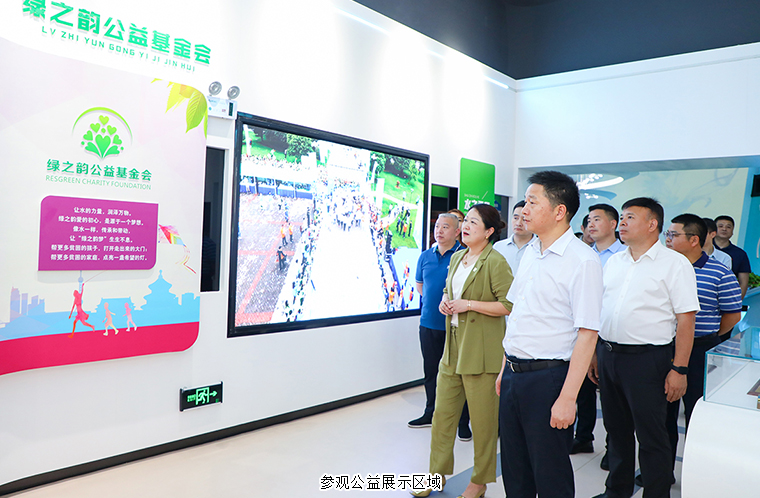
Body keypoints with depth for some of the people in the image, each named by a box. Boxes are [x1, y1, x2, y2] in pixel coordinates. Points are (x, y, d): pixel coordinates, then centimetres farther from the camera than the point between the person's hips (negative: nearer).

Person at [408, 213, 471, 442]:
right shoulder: (425, 256, 10)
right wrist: (432, 299, 12)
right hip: (429, 323, 5)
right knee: (431, 371, 15)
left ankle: (463, 421, 13)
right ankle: (431, 413, 31)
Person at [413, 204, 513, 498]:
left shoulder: (495, 261, -12)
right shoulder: (456, 258, 12)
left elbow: (509, 305, -18)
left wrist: (469, 304, -18)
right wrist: (445, 301, 5)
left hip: (481, 350, -7)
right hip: (453, 346, 7)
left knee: (482, 419, 6)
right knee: (442, 413, 12)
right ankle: (437, 474, 28)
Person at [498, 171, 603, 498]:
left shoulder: (582, 260, -15)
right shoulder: (530, 252, 9)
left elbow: (587, 334, -18)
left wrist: (568, 397, -20)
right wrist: (505, 369, 16)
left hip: (548, 376, -7)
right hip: (514, 373, 7)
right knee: (514, 470, 18)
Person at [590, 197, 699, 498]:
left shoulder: (674, 263, -6)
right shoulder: (613, 262, 11)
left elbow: (686, 318, -10)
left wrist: (679, 369, -14)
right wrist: (594, 354, 13)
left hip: (647, 360, -6)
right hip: (608, 356, 6)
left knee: (651, 436, 4)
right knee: (617, 429, 17)